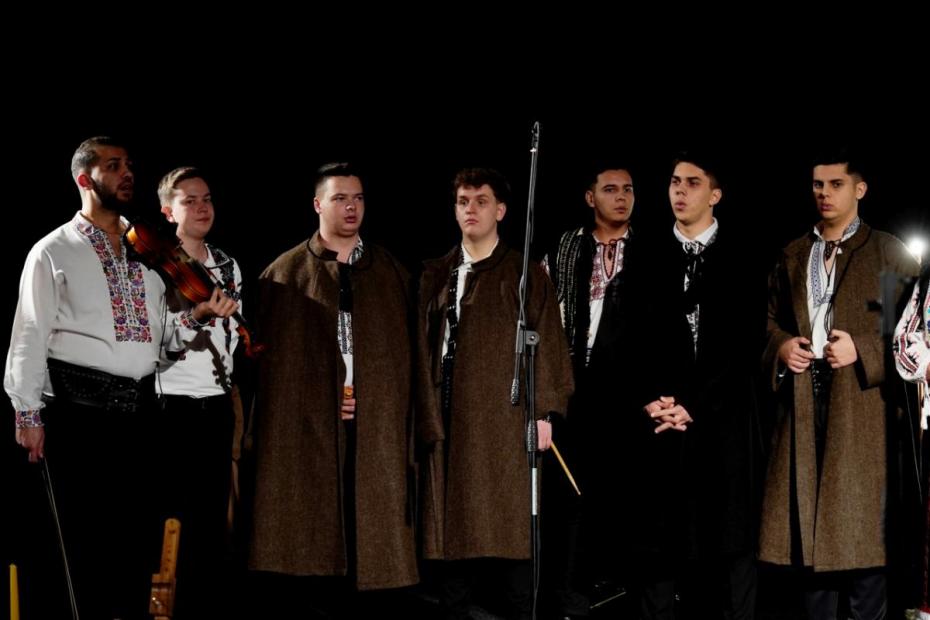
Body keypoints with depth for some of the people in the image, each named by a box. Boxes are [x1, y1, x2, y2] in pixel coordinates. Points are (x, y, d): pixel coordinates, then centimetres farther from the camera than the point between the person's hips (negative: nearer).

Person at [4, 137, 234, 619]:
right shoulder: (54, 253, 1)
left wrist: (197, 315, -2)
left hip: (139, 409, 5)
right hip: (80, 409, -5)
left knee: (139, 533, 7)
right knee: (89, 537, 0)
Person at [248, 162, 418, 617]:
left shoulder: (389, 272, 13)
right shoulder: (285, 274, 6)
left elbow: (406, 352, 9)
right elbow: (272, 357, 1)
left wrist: (365, 397, -2)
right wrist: (324, 402, -7)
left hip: (377, 428, 2)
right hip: (305, 428, -2)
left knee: (371, 525, -1)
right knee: (310, 530, -3)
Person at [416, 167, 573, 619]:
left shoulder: (526, 274, 4)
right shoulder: (435, 276, 14)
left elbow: (547, 344, -1)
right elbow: (423, 348, 12)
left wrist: (543, 412, -7)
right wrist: (426, 413, 4)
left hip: (505, 417, -3)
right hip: (449, 419, 3)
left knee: (510, 525, -4)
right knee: (451, 525, 4)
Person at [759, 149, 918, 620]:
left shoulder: (887, 251, 3)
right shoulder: (793, 255, 18)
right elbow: (771, 318, 20)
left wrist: (862, 350, -13)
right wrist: (781, 346, -1)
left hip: (860, 400, -4)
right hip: (802, 398, 4)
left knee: (861, 523, -6)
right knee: (809, 524, 5)